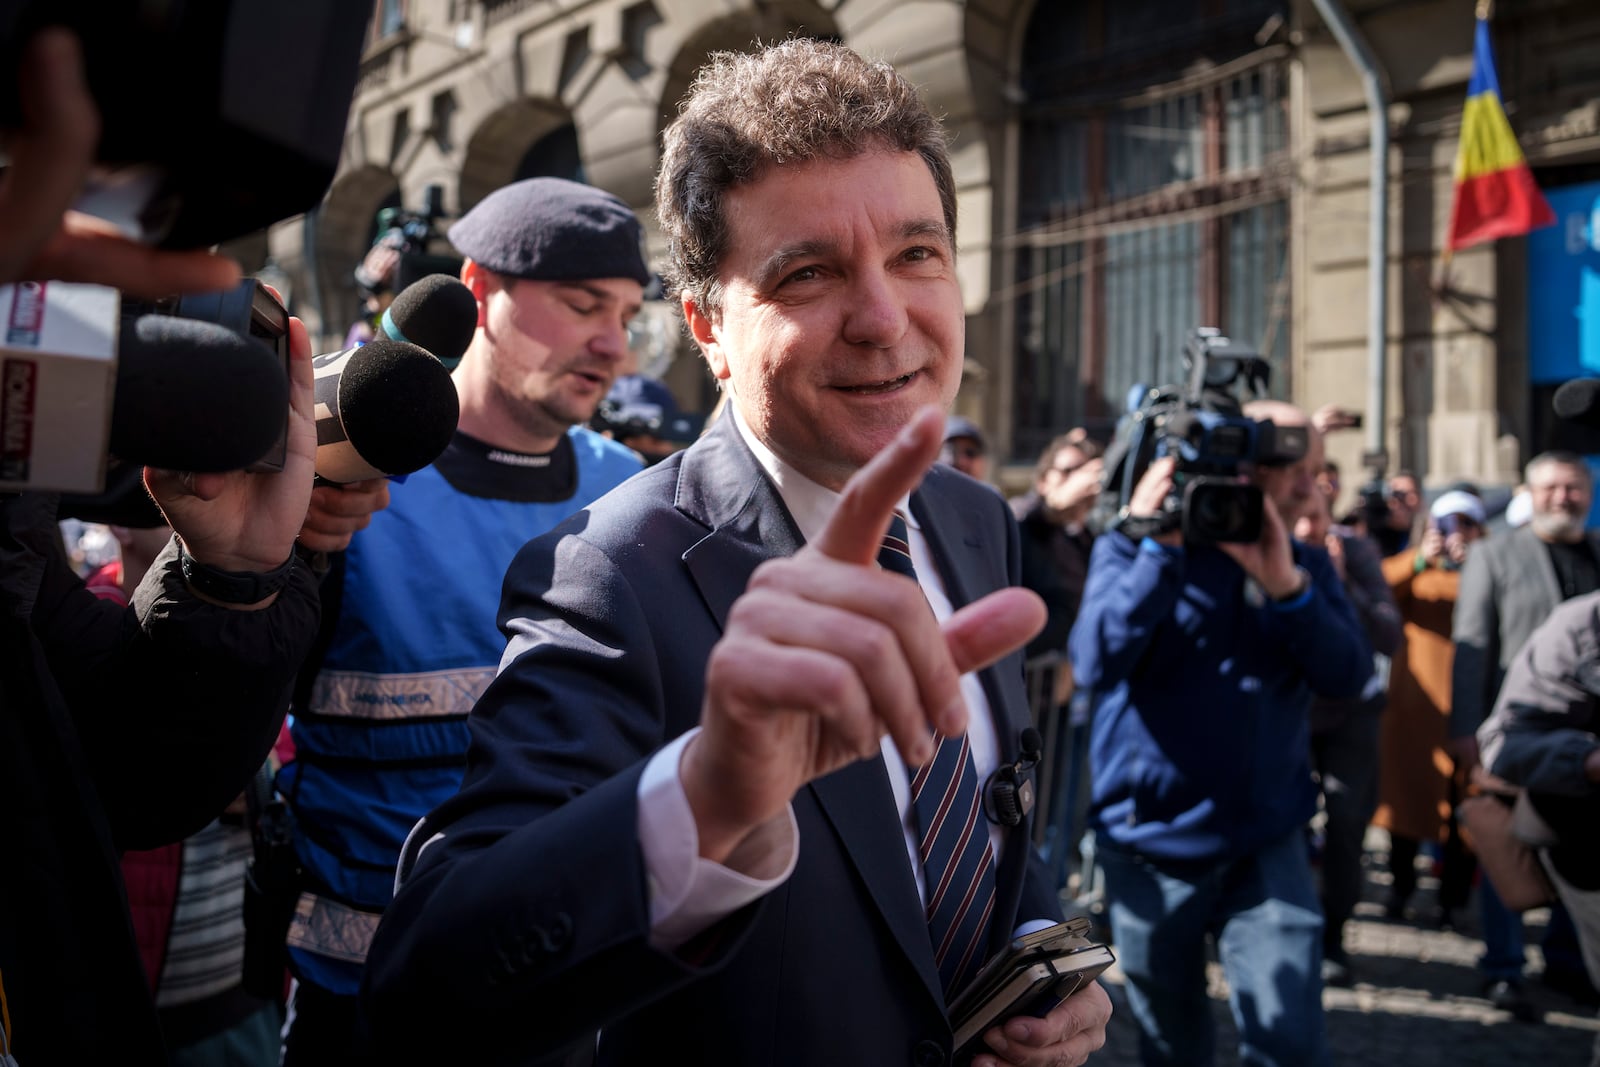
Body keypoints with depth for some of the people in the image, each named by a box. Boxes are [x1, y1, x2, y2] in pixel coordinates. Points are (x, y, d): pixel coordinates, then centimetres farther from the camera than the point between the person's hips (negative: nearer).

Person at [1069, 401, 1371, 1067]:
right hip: (1151, 846, -1)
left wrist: (1287, 588, -22)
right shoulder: (1135, 548, -4)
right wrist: (1161, 549, -25)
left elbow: (1348, 677, -8)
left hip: (1267, 847, 2)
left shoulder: (1305, 567, 7)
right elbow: (1096, 663, -20)